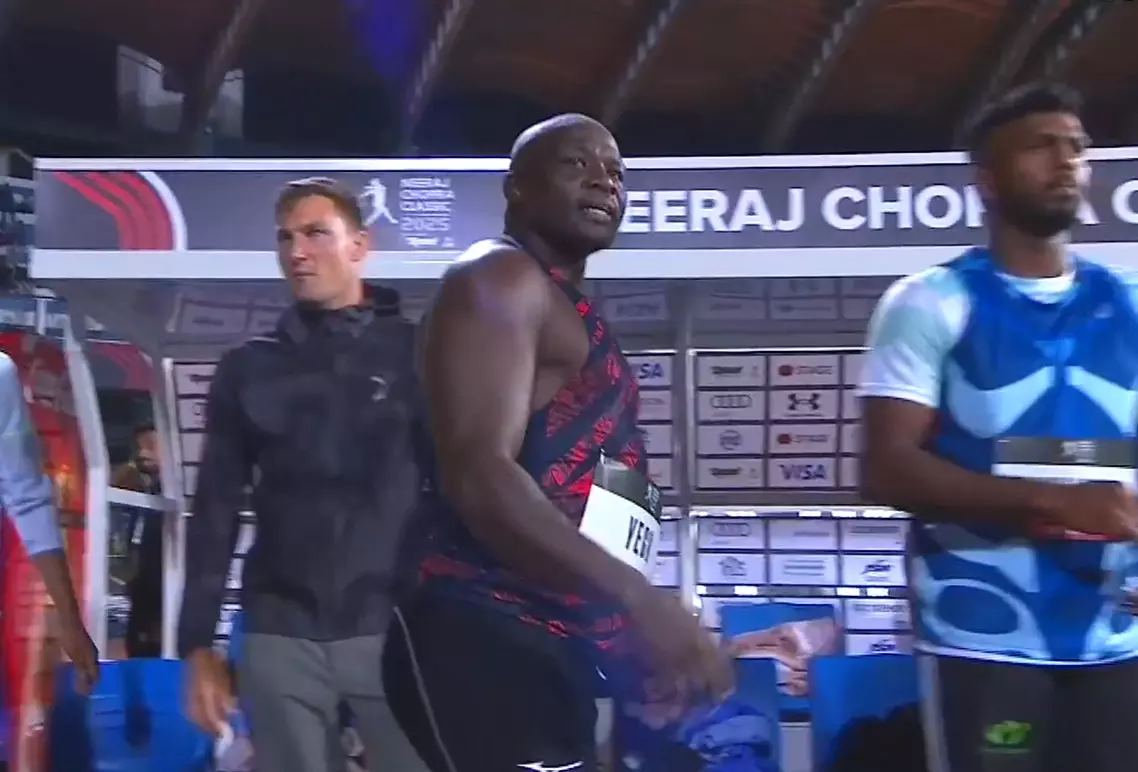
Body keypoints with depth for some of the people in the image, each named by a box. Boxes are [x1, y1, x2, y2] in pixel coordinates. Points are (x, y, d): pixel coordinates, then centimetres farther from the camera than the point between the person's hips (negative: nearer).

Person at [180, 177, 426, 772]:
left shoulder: (416, 354, 5)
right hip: (279, 638, 2)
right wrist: (198, 644, 6)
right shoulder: (247, 370, 12)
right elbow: (215, 511, 12)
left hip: (395, 629, -2)